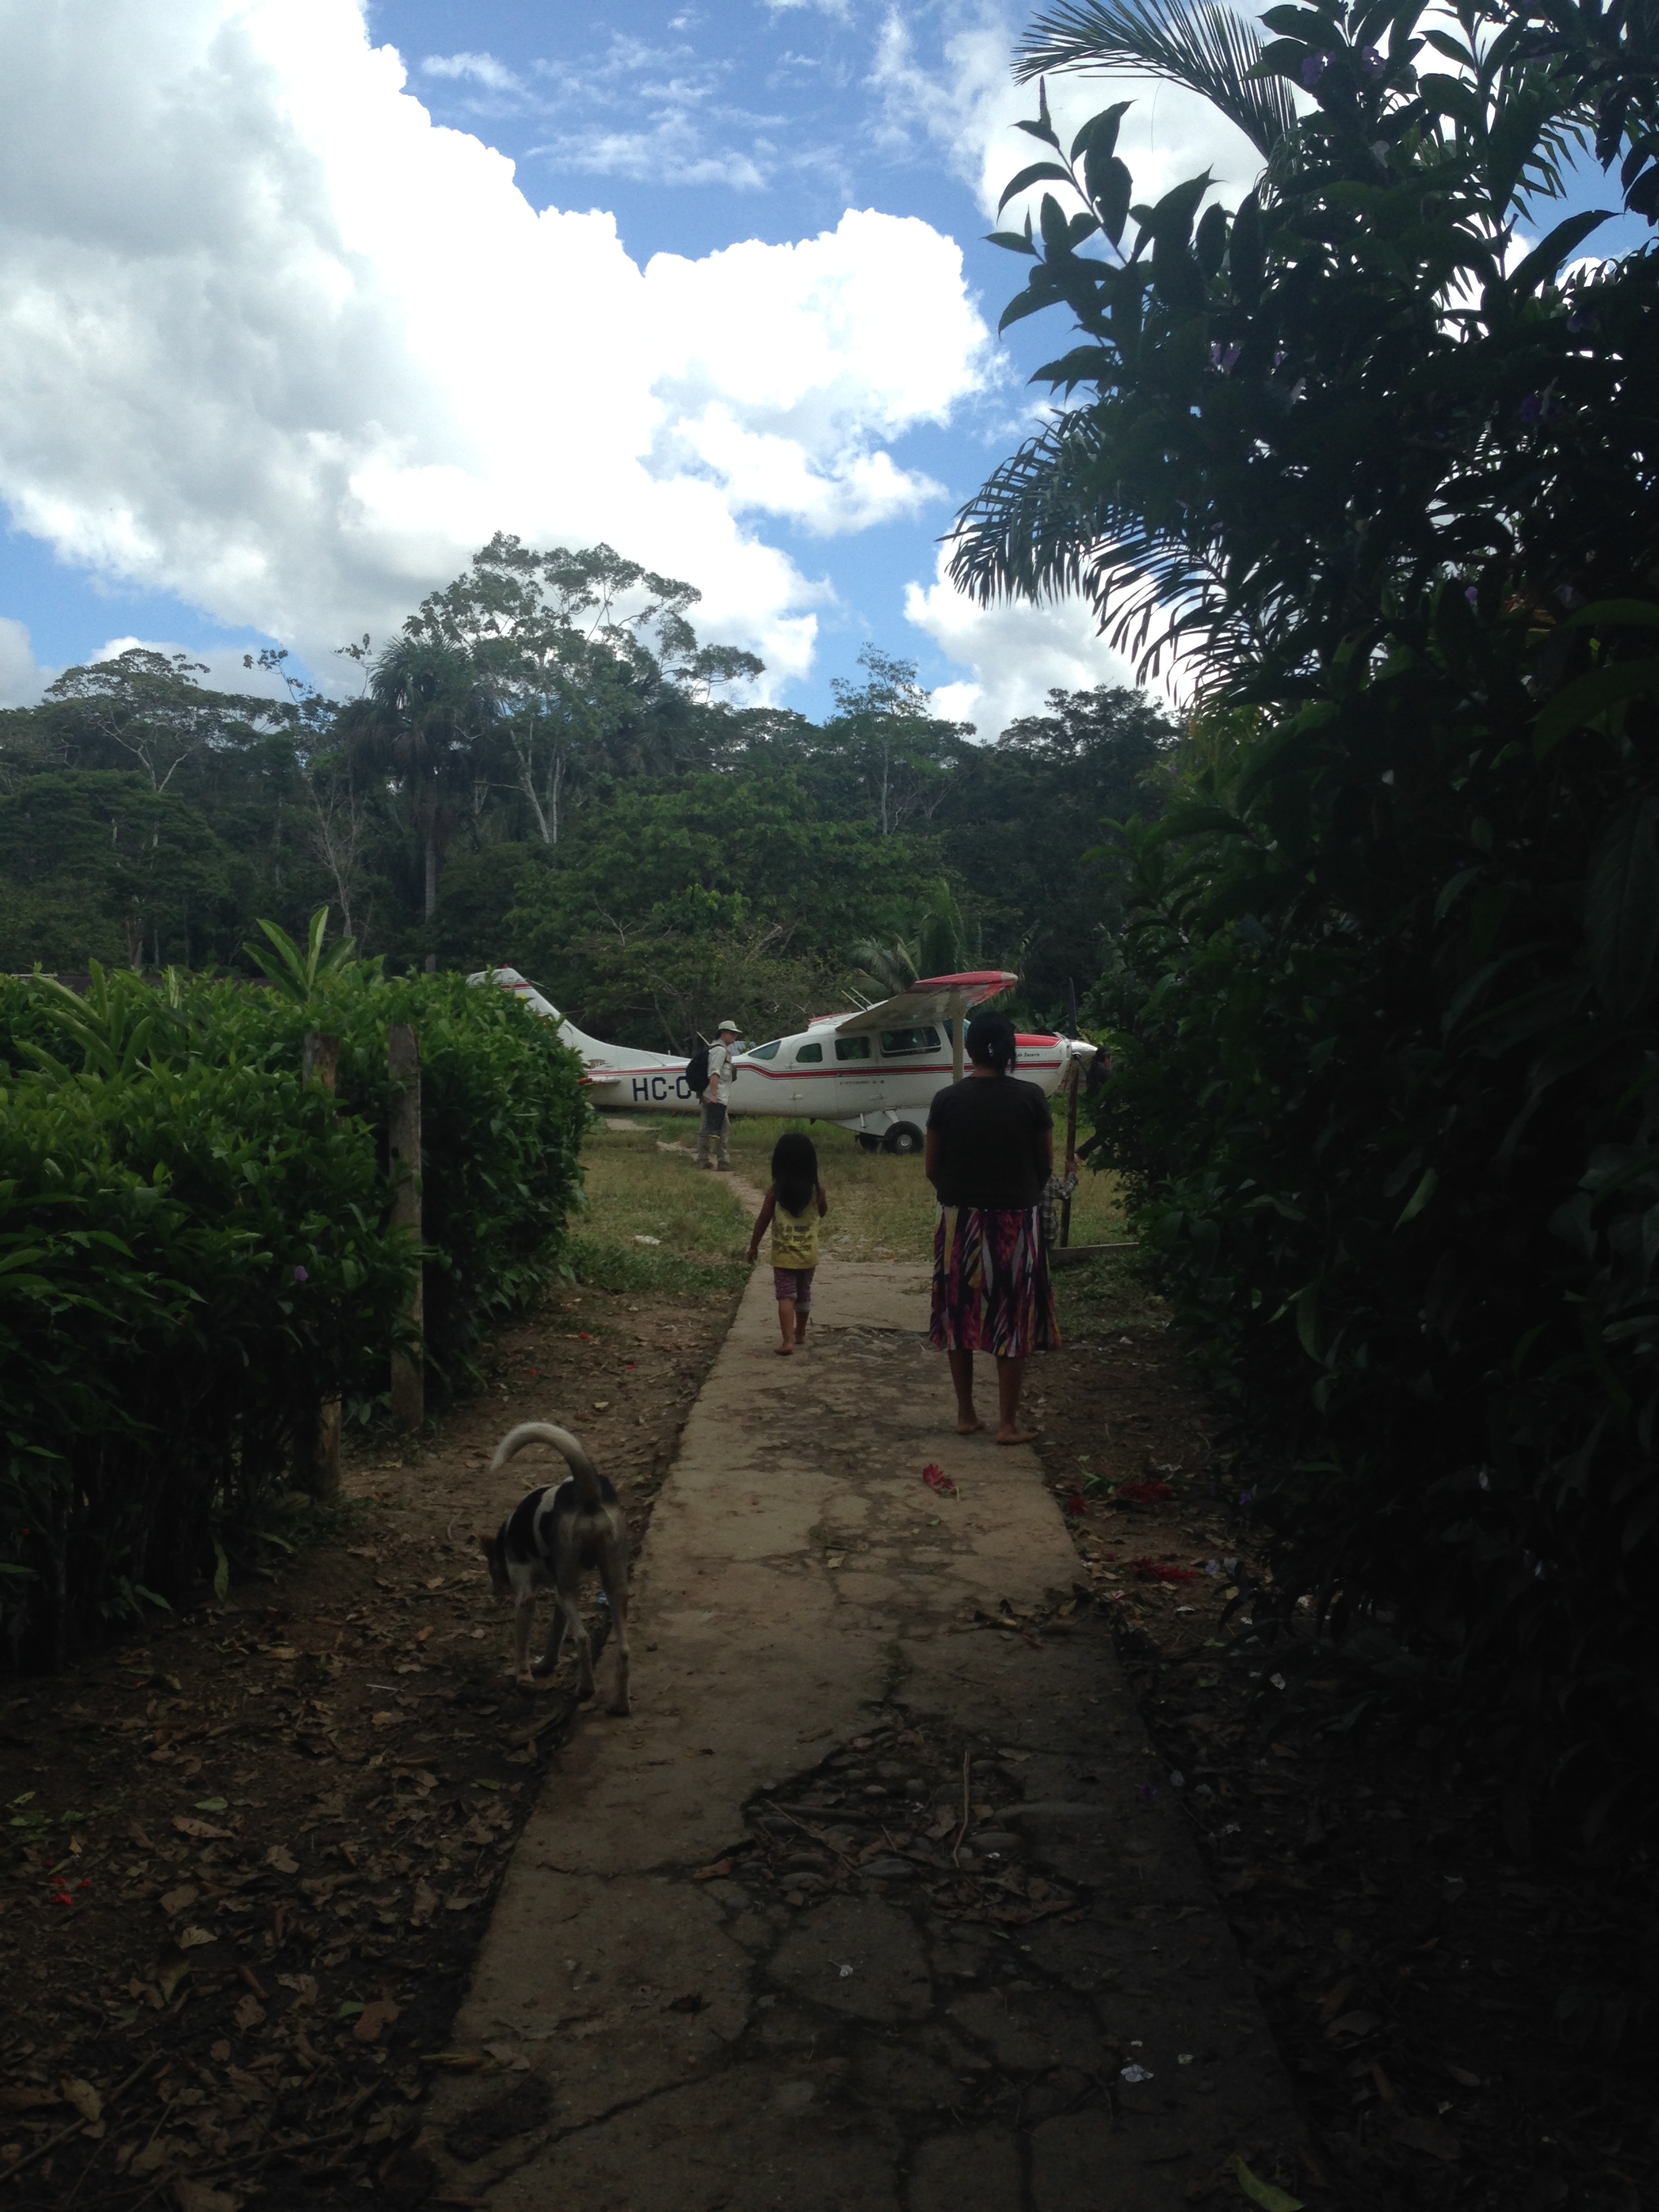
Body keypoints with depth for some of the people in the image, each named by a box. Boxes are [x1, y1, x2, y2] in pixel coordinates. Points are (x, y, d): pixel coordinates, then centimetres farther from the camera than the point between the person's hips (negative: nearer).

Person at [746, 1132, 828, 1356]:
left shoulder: (776, 1190, -13)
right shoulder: (817, 1190, -8)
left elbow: (763, 1221, -4)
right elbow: (823, 1212, 12)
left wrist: (753, 1246, 7)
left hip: (783, 1254, -3)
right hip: (808, 1253, 3)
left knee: (786, 1296, -3)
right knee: (804, 1294, 20)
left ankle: (788, 1340, -17)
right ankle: (800, 1334, 36)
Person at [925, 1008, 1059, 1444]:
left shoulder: (947, 1100, -4)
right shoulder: (1031, 1098, -7)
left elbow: (933, 1170, 1)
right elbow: (1046, 1166, 0)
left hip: (960, 1221, 1)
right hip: (1017, 1220, -1)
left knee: (961, 1315, 13)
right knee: (1013, 1321, 6)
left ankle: (966, 1414, 20)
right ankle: (1008, 1423, 8)